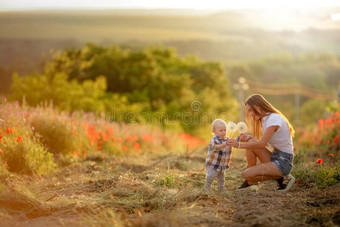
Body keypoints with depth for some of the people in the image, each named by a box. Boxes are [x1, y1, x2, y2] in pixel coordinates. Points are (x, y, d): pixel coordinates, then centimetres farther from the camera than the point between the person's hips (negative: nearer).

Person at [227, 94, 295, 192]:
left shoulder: (274, 118, -16)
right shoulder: (264, 119, 13)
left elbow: (262, 143, -23)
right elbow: (265, 143, 9)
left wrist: (240, 145, -22)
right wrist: (249, 137, -7)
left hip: (284, 162, -9)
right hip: (274, 157, 9)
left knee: (247, 174, -17)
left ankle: (281, 178, -1)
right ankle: (251, 182, 0)